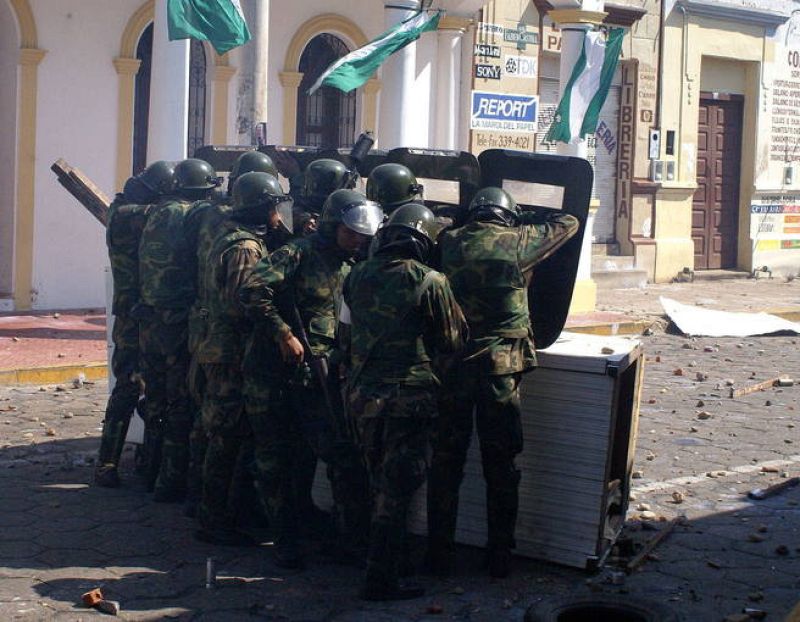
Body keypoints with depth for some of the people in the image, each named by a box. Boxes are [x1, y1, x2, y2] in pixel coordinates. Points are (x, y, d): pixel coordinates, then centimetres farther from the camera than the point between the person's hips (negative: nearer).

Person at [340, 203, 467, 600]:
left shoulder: (358, 276, 4)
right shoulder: (430, 281, -12)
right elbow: (452, 341, -3)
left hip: (362, 394, 6)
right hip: (408, 399, -6)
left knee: (381, 483, 21)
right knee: (396, 490, 0)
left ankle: (384, 562, 32)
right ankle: (380, 580, 2)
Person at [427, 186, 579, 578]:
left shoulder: (448, 242, 4)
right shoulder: (518, 241, -1)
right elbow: (568, 223, 13)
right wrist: (530, 221, 27)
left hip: (450, 362, 2)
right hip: (500, 368, -2)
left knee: (445, 461, 11)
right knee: (500, 465, 8)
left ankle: (439, 553, 14)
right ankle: (499, 556, 13)